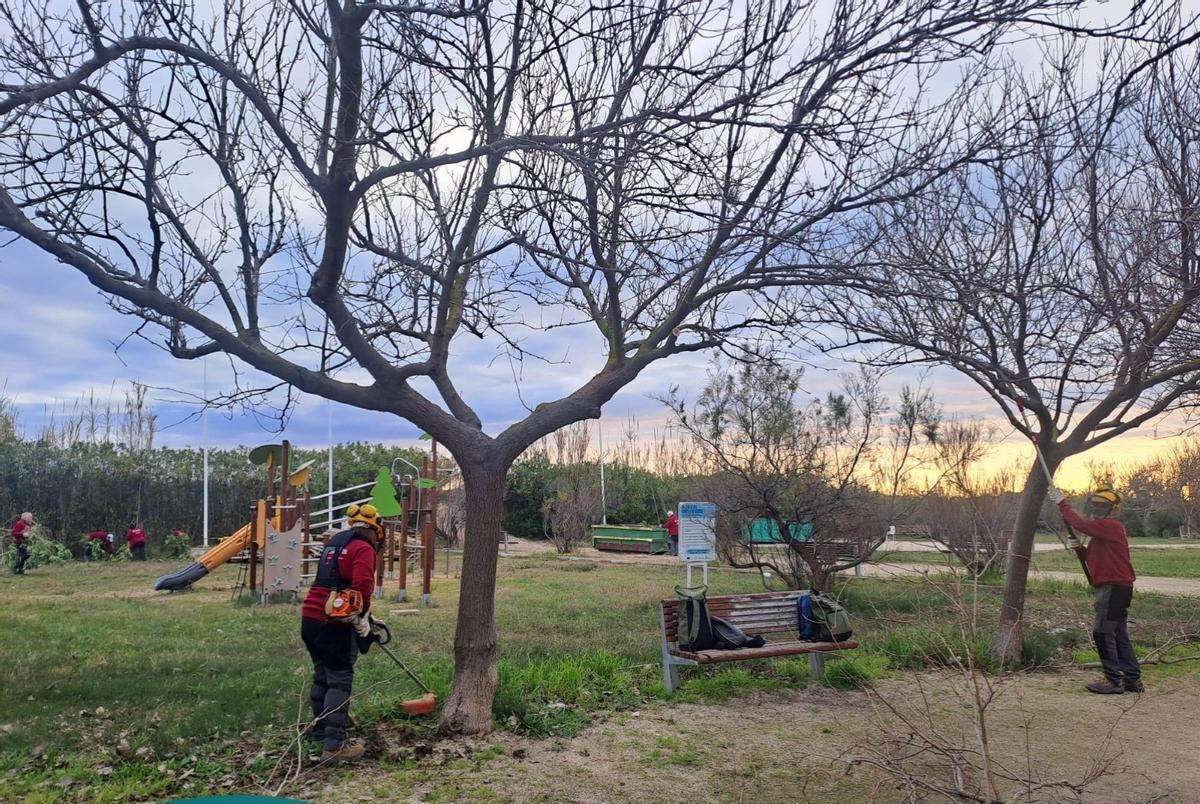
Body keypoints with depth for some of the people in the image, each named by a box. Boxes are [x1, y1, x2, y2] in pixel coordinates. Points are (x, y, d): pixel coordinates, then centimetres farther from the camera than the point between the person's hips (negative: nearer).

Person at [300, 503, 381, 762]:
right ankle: (335, 745, -6)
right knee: (339, 682, -4)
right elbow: (362, 587, -21)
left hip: (310, 617, 9)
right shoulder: (363, 548, -8)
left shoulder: (334, 544, 20)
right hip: (334, 623, -9)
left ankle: (320, 732, 29)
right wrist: (362, 618, -5)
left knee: (322, 676, 19)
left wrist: (362, 615, 27)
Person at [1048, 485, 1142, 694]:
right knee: (1118, 634, 14)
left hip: (1114, 588, -11)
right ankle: (1132, 679, 20)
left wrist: (1062, 502, -19)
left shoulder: (1112, 526, -13)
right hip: (1112, 587, 11)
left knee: (1103, 632, -9)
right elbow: (1099, 557, 21)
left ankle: (1113, 680, -4)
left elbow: (1080, 524, -26)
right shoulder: (1104, 529, 18)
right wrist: (1082, 548, 3)